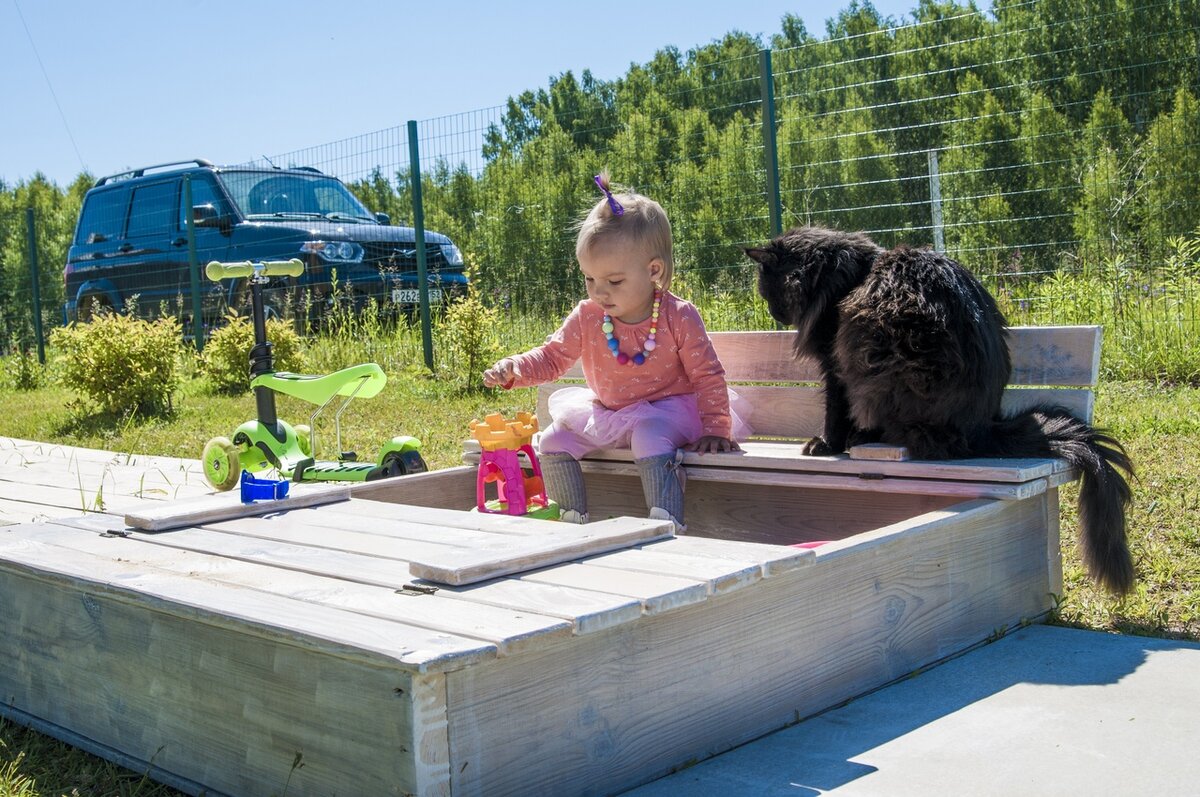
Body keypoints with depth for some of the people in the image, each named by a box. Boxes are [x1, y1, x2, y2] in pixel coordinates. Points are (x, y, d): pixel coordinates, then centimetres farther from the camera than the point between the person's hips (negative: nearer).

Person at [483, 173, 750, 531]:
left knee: (650, 439, -37)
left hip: (666, 410, -5)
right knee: (554, 440, -9)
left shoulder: (679, 317, -17)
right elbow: (551, 358, 0)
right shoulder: (586, 317, -6)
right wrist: (513, 369, -20)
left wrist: (715, 430, -15)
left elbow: (708, 376, -12)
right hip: (605, 412, 6)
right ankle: (574, 524, 0)